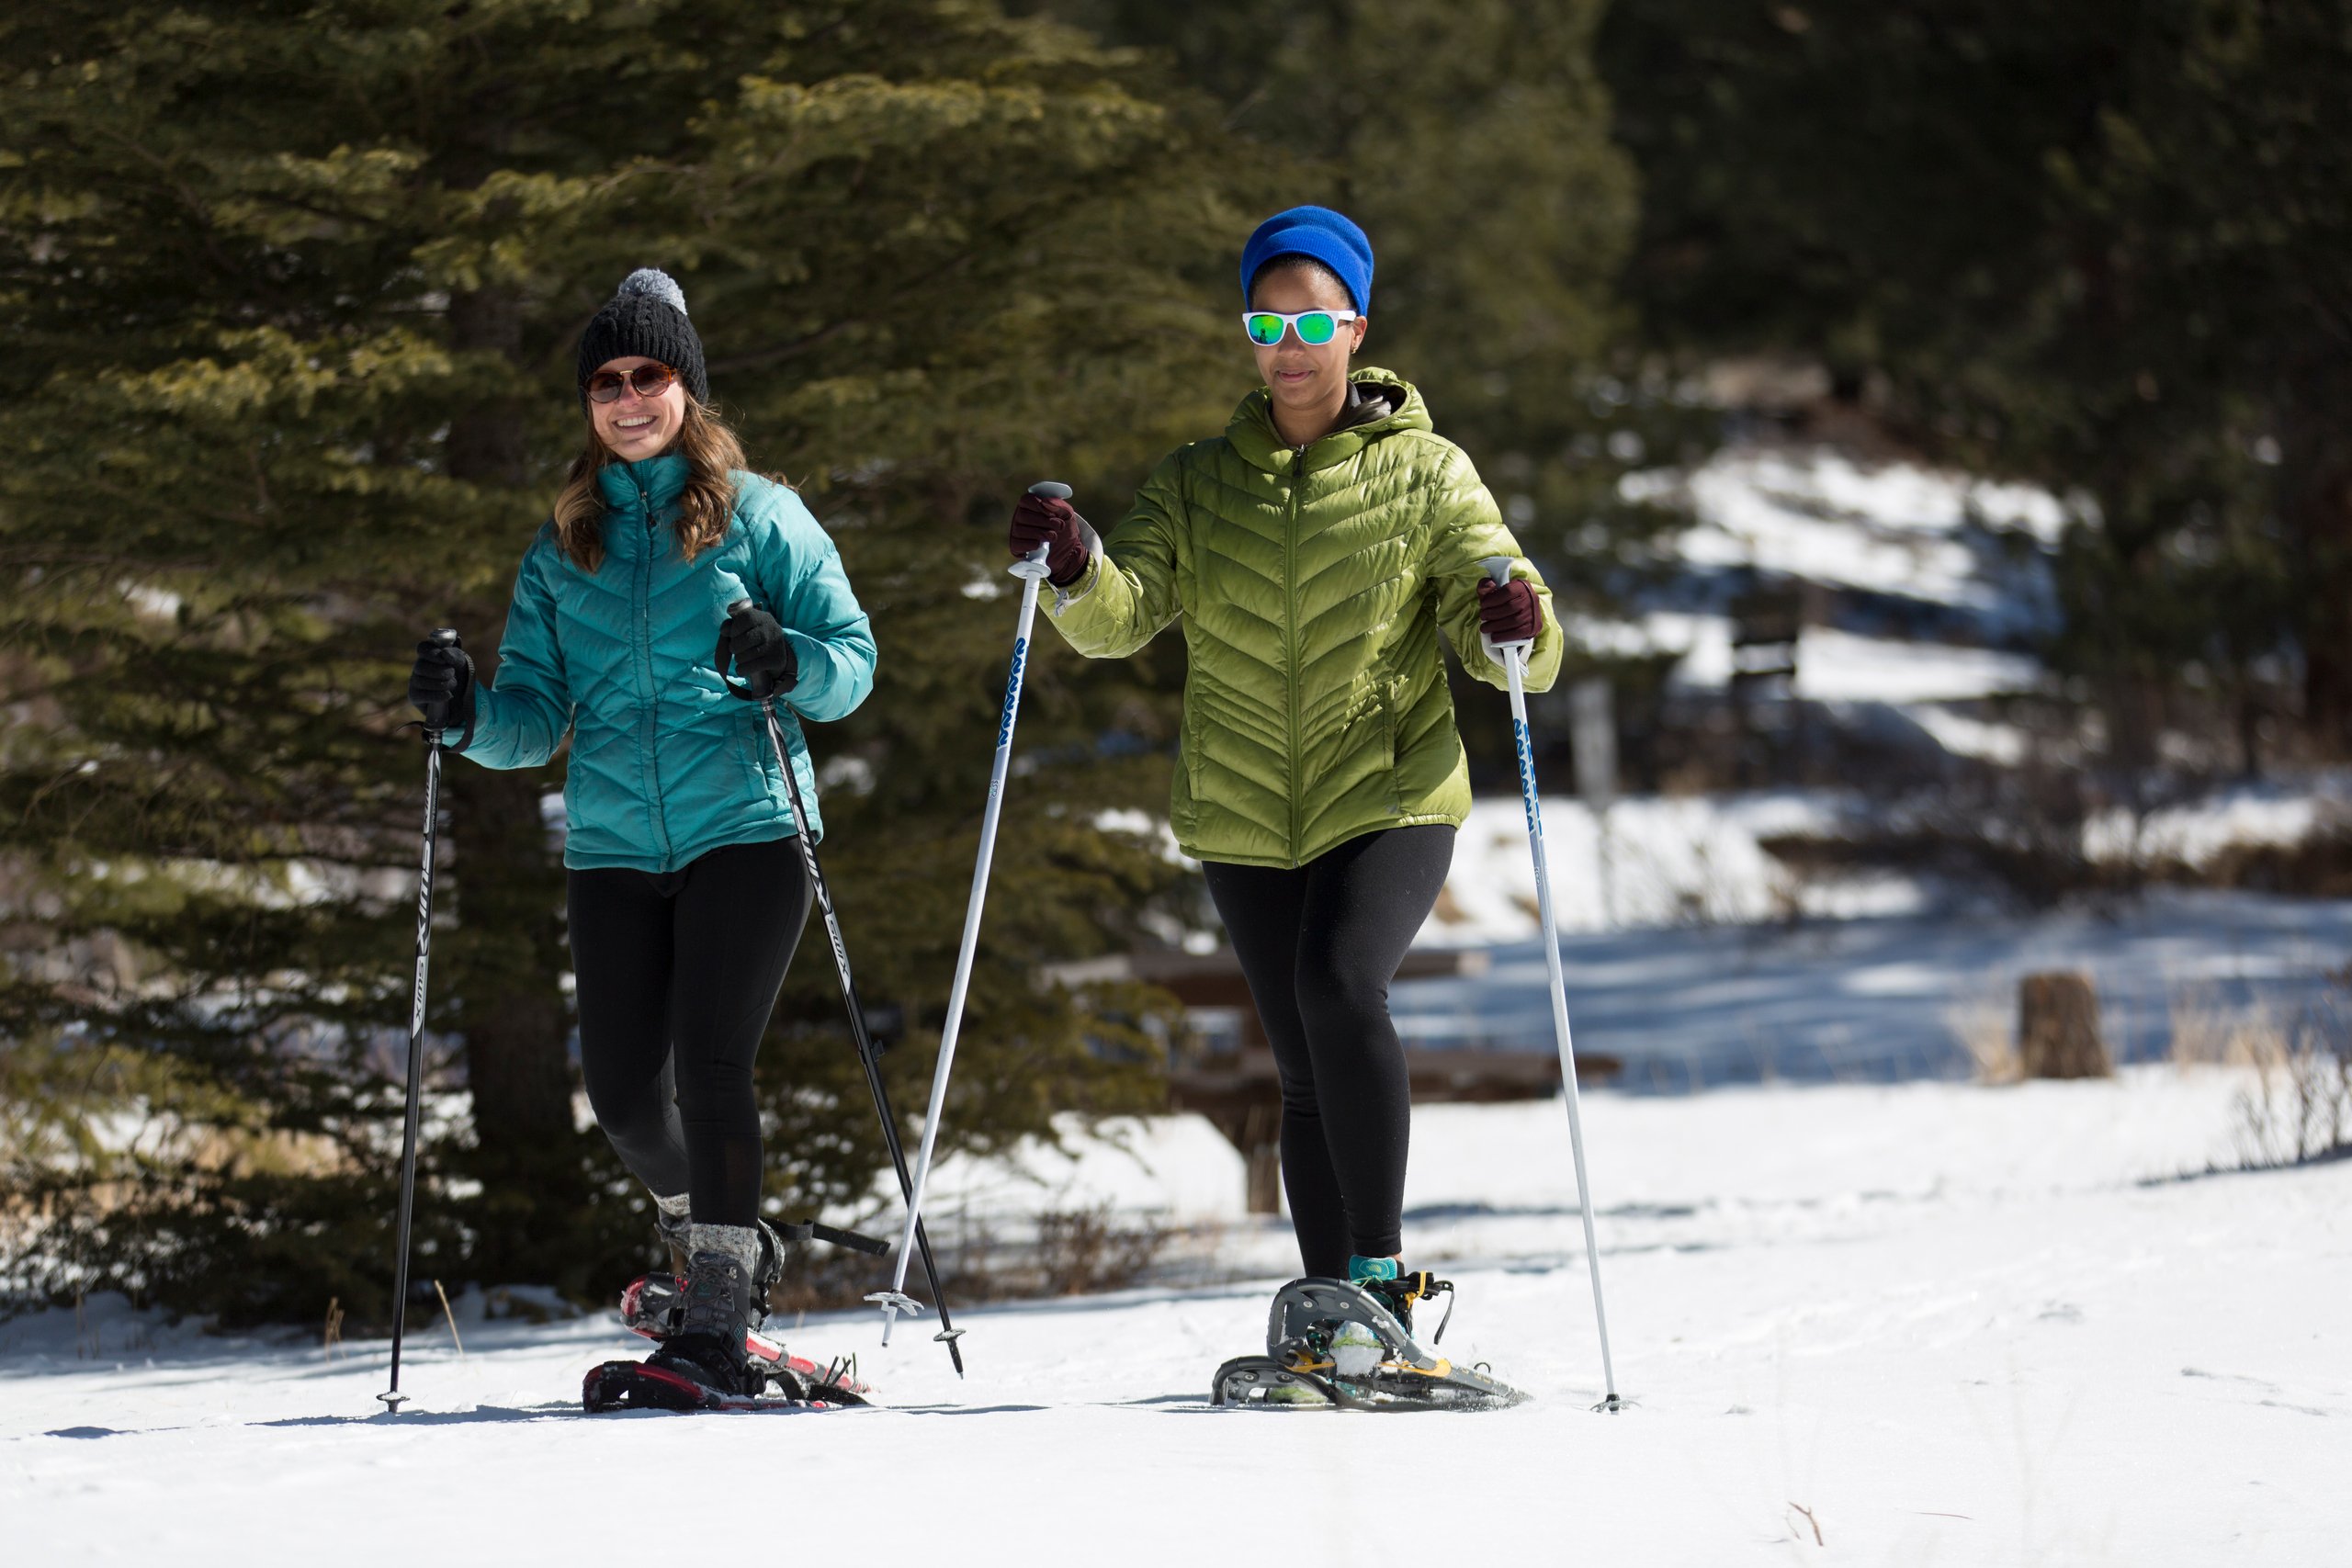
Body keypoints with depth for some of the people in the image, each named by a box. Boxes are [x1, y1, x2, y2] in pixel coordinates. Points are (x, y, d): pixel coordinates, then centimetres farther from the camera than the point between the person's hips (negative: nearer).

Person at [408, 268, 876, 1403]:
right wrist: (470, 714, -10)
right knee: (624, 1093, -2)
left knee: (708, 1063, -16)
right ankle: (729, 1244, 28)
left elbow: (854, 658, 1)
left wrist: (788, 663, -20)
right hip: (613, 846, 4)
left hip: (744, 830, -4)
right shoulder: (563, 546, 15)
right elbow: (538, 716, 11)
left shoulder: (759, 517, 5)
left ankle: (718, 1329, -15)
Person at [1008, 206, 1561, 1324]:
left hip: (1391, 799, -3)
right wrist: (1075, 570, -27)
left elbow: (1515, 653, -4)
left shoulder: (1425, 474, 1)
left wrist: (1517, 629, -28)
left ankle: (1380, 1273, -22)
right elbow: (1122, 614, -5)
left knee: (1340, 982, -27)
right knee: (1306, 1073, 7)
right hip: (1248, 821, 3)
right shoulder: (1199, 484, 9)